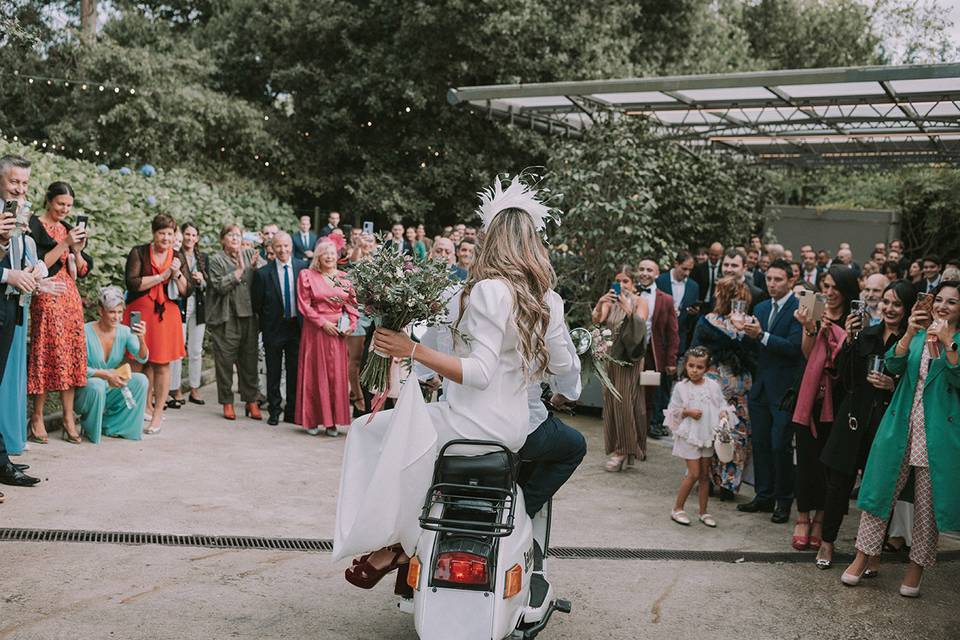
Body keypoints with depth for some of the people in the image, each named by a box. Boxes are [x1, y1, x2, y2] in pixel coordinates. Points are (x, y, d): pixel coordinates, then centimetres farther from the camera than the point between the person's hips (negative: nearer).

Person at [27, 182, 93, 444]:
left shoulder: (69, 228, 15)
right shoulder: (34, 226, -3)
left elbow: (83, 271, 13)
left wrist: (78, 250, -5)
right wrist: (64, 244, -17)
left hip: (70, 298, 6)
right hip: (46, 299, -6)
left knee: (70, 356, 4)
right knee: (46, 355, -5)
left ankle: (69, 419, 7)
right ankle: (37, 418, 3)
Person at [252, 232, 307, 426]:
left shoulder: (303, 267, -3)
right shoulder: (263, 273, -9)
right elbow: (256, 303, -1)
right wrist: (265, 322, 4)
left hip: (297, 325, 2)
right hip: (274, 328, -2)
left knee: (295, 371, 9)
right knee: (273, 372, 8)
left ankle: (292, 412, 20)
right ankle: (274, 411, 20)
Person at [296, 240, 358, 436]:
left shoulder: (343, 277, 9)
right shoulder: (307, 275, -1)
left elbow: (352, 303, 11)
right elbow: (304, 305, -5)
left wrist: (351, 324, -4)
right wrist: (323, 323, -12)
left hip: (338, 332, 3)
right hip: (315, 332, -3)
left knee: (336, 374, 2)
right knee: (315, 374, 3)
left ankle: (332, 421, 8)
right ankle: (312, 420, 10)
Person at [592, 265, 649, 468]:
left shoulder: (639, 302, -3)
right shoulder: (611, 301, 4)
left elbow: (640, 326, -18)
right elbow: (597, 320, -11)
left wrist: (628, 309, -33)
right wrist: (600, 304, -30)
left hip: (630, 360, -4)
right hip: (611, 358, 4)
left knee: (624, 402, -7)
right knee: (611, 401, 6)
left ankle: (624, 451, 1)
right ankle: (617, 446, 17)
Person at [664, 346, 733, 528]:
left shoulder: (713, 386, 0)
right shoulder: (681, 387, -6)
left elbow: (722, 404, 6)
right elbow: (673, 410, -3)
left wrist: (723, 414, -15)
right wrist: (688, 412, -18)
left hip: (708, 435, 4)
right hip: (689, 435, -4)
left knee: (705, 474, 11)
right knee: (694, 473, -7)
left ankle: (703, 512, 22)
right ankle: (677, 509, 8)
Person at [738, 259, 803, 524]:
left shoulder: (798, 309, -10)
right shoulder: (761, 308, 12)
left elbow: (794, 347, -20)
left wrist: (761, 335, -23)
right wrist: (749, 335, -8)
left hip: (784, 389, -7)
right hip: (761, 387, 7)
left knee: (780, 445, -2)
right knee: (760, 443, 12)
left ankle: (784, 501, 12)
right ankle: (764, 497, 24)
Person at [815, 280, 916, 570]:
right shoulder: (866, 334, 6)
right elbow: (844, 376, 3)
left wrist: (893, 385, -19)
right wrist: (849, 340, -7)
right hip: (854, 417, 3)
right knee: (839, 482, 8)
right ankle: (827, 542, 22)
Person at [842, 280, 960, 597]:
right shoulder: (918, 335, 11)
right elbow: (893, 366, -4)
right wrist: (909, 334, -18)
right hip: (901, 430, 3)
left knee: (928, 505, 5)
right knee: (880, 491, 6)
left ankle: (917, 567, 19)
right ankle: (862, 556, 16)